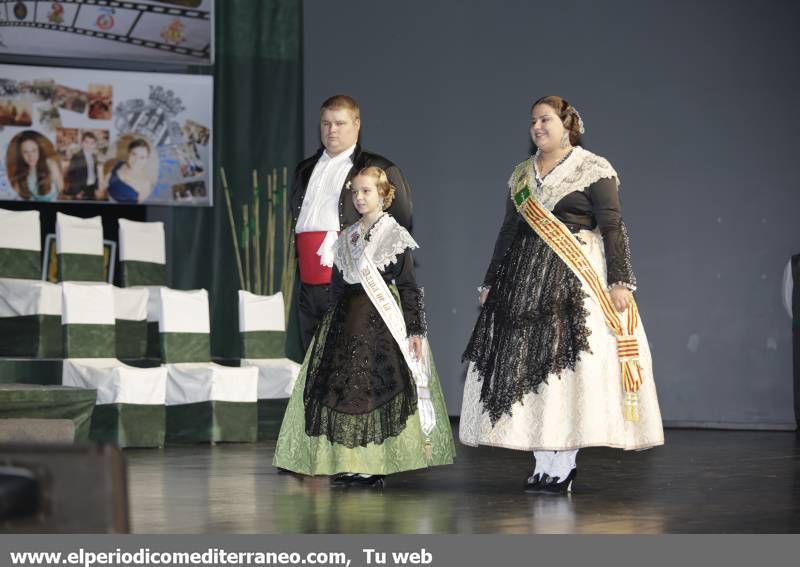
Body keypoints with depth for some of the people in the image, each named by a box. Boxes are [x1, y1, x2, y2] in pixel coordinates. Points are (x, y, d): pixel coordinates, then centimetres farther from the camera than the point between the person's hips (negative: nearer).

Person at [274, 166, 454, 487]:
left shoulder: (396, 236, 0)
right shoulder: (346, 239, 15)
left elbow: (408, 286, -3)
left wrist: (415, 330, -10)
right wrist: (330, 327, 15)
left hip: (383, 322, -5)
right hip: (346, 323, 5)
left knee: (377, 386, -9)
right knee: (341, 387, 0)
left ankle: (373, 467, -6)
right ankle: (348, 464, 5)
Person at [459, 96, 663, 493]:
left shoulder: (593, 170, -1)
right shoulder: (521, 176, 16)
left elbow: (613, 228, -7)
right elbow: (509, 231, 21)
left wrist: (619, 282, -15)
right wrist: (490, 282, 19)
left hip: (575, 278, -6)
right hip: (526, 280, 6)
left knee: (569, 365, -10)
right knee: (527, 365, 1)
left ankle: (563, 466, -6)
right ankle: (542, 465, 5)